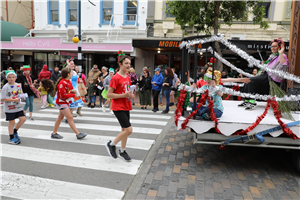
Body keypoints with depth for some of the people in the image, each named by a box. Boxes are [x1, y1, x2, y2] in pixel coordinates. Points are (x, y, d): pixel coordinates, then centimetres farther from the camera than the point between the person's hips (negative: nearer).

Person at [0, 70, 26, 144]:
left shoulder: (18, 85, 5)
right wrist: (14, 100, -21)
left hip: (18, 107, 5)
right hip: (9, 108, -5)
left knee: (23, 119, 0)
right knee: (11, 122, 4)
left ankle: (15, 131, 26)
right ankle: (11, 138, 20)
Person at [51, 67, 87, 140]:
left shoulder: (69, 82, 7)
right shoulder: (62, 83, -22)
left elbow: (70, 89, 18)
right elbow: (63, 95, -24)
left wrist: (72, 91, -7)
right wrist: (73, 95, -16)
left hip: (66, 102, 10)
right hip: (62, 103, -10)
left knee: (60, 117, 15)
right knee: (70, 118, -8)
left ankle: (54, 133, 26)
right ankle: (78, 134, -5)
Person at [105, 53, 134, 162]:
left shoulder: (128, 78, 10)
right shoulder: (115, 78, -15)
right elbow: (109, 94, -17)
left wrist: (130, 95, 2)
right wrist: (124, 95, -21)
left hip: (126, 107, 8)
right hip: (118, 108, -8)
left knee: (125, 129, 14)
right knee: (129, 130, -11)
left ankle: (122, 151, 30)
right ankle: (111, 144, 11)